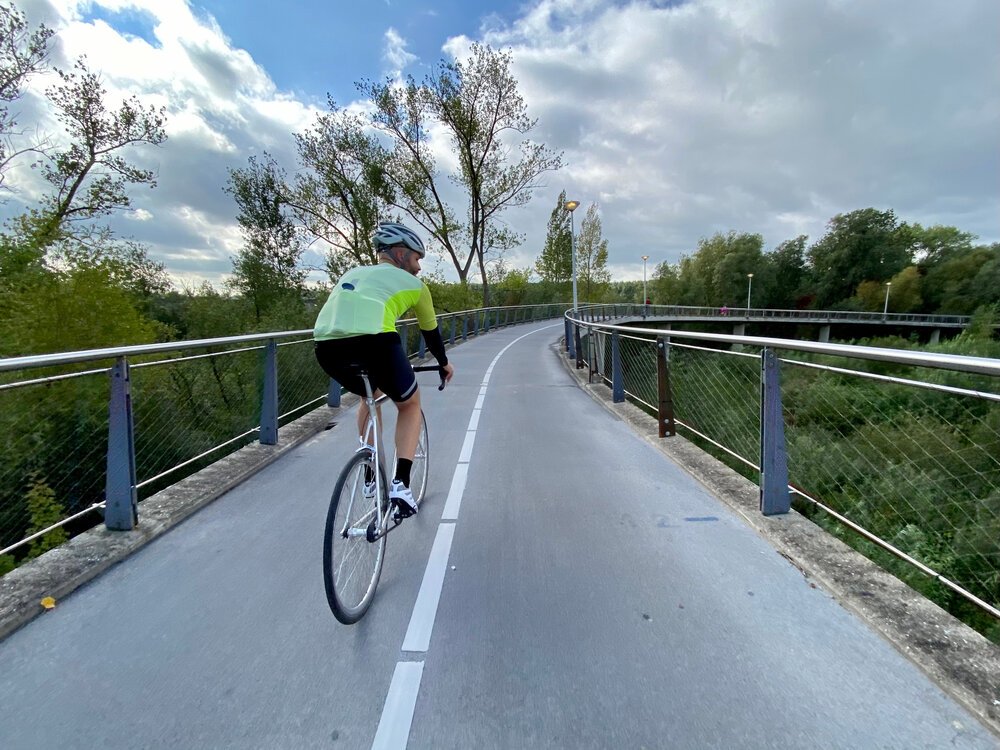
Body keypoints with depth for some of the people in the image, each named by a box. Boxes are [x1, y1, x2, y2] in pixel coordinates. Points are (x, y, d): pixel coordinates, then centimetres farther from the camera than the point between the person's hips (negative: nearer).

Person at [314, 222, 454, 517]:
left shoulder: (353, 273, 35)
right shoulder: (412, 283, 23)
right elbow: (430, 331, 35)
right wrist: (444, 364, 54)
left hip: (326, 347, 5)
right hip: (374, 342, -5)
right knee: (410, 404, 24)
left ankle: (371, 476, 42)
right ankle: (400, 484, 9)